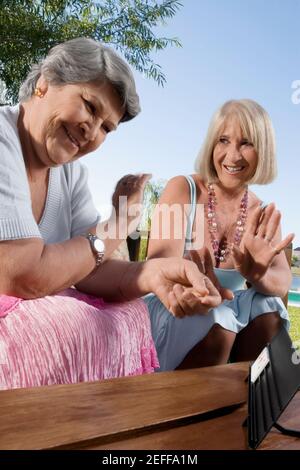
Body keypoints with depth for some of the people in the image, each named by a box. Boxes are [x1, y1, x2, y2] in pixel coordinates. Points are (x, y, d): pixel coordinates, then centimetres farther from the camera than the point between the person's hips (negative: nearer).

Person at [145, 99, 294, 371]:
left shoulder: (262, 214, 1)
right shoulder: (183, 190, -11)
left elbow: (283, 282, -12)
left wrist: (258, 275, -37)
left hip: (228, 310, 3)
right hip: (170, 311, -3)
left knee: (269, 310, -24)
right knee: (217, 319, -31)